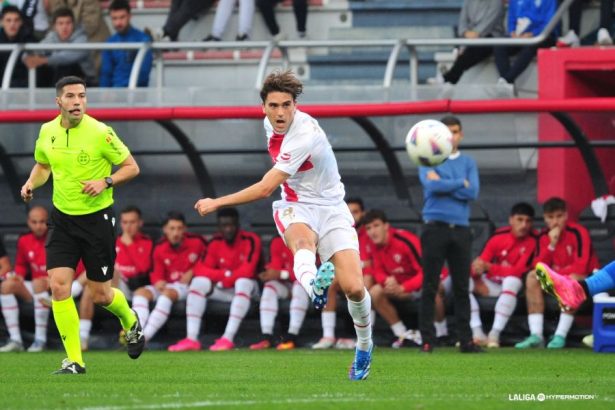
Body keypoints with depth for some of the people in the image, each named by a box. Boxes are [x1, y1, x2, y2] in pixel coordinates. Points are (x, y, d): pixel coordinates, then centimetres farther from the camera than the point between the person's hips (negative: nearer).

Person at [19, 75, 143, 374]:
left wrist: (106, 182, -23)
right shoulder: (47, 132, 0)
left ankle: (130, 321, 40)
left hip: (97, 218, -3)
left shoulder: (100, 133, -14)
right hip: (62, 218, 3)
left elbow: (131, 167, -6)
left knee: (100, 295, 4)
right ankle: (74, 361, -3)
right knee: (58, 285, -12)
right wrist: (32, 183, -1)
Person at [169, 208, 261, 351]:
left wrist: (221, 280, -16)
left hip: (246, 286, -4)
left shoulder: (250, 240, -12)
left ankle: (228, 338, -45)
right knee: (198, 282, -20)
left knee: (242, 282, -37)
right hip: (223, 290, 4)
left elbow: (247, 271, -22)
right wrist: (226, 274, -19)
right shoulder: (215, 242, 2)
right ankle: (191, 339, -32)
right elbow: (201, 269, -6)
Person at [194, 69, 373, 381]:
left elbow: (265, 188, -25)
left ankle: (364, 347, 13)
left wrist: (216, 203, -16)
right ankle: (312, 284, -73)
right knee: (303, 239, -36)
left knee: (353, 288, -18)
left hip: (330, 208, -5)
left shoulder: (305, 136, -26)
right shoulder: (271, 123, -1)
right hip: (295, 207, 5)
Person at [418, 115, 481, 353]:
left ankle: (466, 340, 5)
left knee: (462, 287, 3)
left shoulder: (468, 163, 12)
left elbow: (473, 193, -3)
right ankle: (427, 340, -2)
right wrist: (461, 184, -7)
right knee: (430, 286, -3)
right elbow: (432, 185, -14)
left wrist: (444, 184, -7)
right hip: (435, 227, -3)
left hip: (460, 229, 3)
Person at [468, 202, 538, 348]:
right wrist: (477, 267, -26)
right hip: (492, 284, 4)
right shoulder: (498, 237, -2)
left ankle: (494, 334, -40)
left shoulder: (532, 242, -12)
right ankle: (478, 334, -30)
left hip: (512, 284, -4)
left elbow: (519, 271, -19)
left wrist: (488, 267, -24)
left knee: (512, 281, -38)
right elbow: (481, 262, -1)